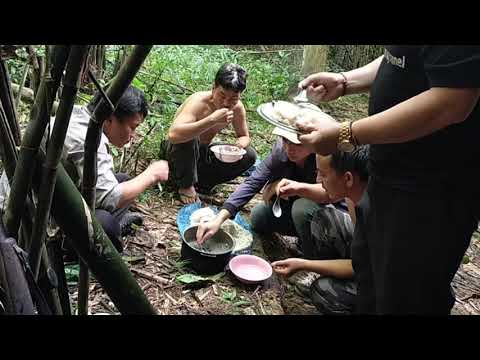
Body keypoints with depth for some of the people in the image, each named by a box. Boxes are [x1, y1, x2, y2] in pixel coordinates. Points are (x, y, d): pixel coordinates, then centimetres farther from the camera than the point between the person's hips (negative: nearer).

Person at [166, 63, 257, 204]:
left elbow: (244, 136, 4)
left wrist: (239, 144, -21)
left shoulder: (238, 108, -13)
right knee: (188, 137, -38)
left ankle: (201, 183, 0)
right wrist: (212, 120, -50)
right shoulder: (199, 101, -30)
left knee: (249, 156, -10)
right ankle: (186, 186, -12)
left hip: (203, 154, 5)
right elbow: (173, 135, -46)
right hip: (177, 154, -5)